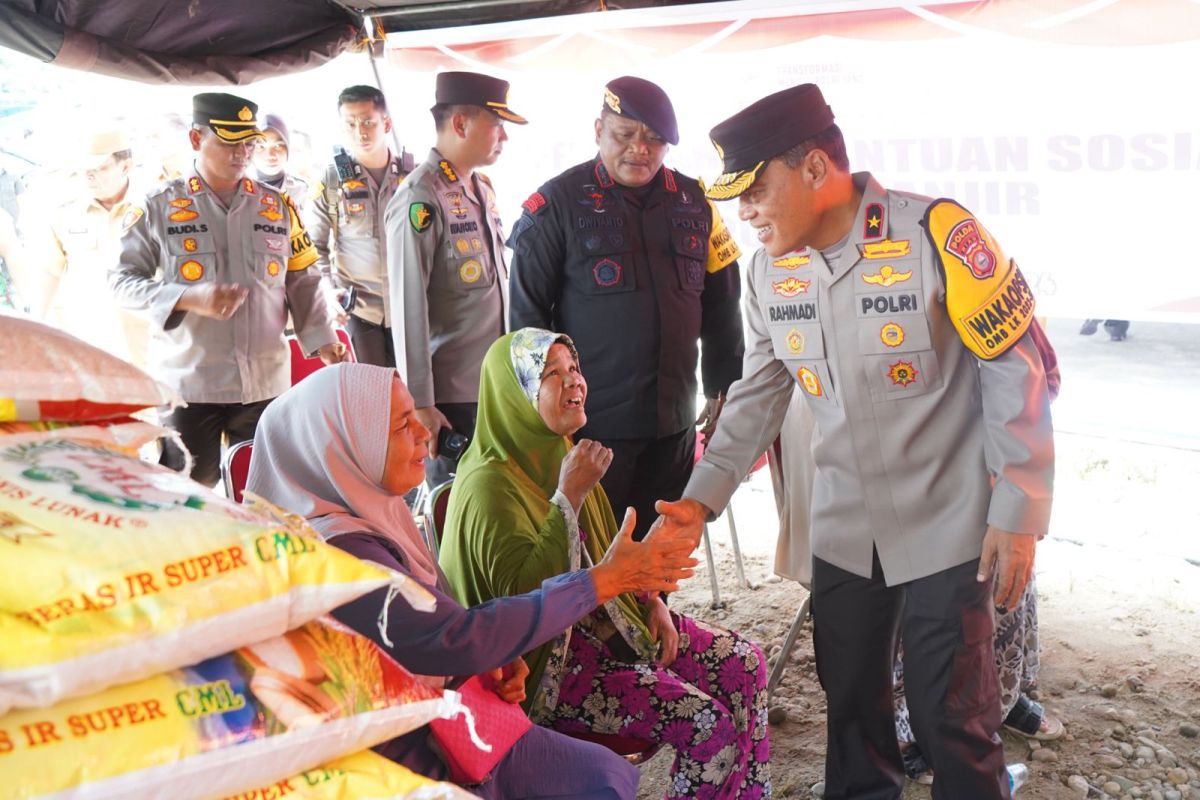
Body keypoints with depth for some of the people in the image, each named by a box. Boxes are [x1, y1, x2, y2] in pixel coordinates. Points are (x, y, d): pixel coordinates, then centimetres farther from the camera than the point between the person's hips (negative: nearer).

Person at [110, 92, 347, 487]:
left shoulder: (278, 206, 9)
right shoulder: (159, 206, -1)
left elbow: (302, 282, 12)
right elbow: (123, 280, 0)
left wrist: (323, 341, -3)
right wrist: (190, 299, -17)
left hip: (265, 383, 3)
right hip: (187, 384, -2)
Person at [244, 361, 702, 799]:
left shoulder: (375, 514, 0)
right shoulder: (335, 556, -28)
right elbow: (461, 638, -30)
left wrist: (496, 662, -9)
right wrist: (605, 579, -24)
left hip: (443, 726, 8)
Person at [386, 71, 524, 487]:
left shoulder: (483, 187, 11)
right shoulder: (420, 199, -15)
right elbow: (408, 308, -17)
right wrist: (421, 404, -17)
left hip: (495, 385, 8)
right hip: (451, 395, -8)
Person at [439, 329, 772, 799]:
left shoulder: (561, 453, 7)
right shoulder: (489, 484, -20)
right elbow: (524, 593, -30)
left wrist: (651, 601, 5)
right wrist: (570, 495, -29)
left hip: (604, 618, 9)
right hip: (547, 660, -9)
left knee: (744, 663, 3)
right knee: (708, 724, -18)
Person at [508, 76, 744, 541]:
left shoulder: (692, 202, 7)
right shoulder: (558, 203, -5)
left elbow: (721, 304, 14)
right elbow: (527, 312, -4)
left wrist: (724, 385, 13)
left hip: (673, 420, 5)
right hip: (590, 423, -4)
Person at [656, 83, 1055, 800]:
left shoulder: (936, 233, -19)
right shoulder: (771, 269, -1)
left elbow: (1015, 369, -14)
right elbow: (759, 395, 7)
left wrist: (1018, 514, -14)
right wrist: (702, 499, -1)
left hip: (947, 526, -5)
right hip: (845, 529, 5)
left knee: (953, 714, 4)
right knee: (850, 695, 17)